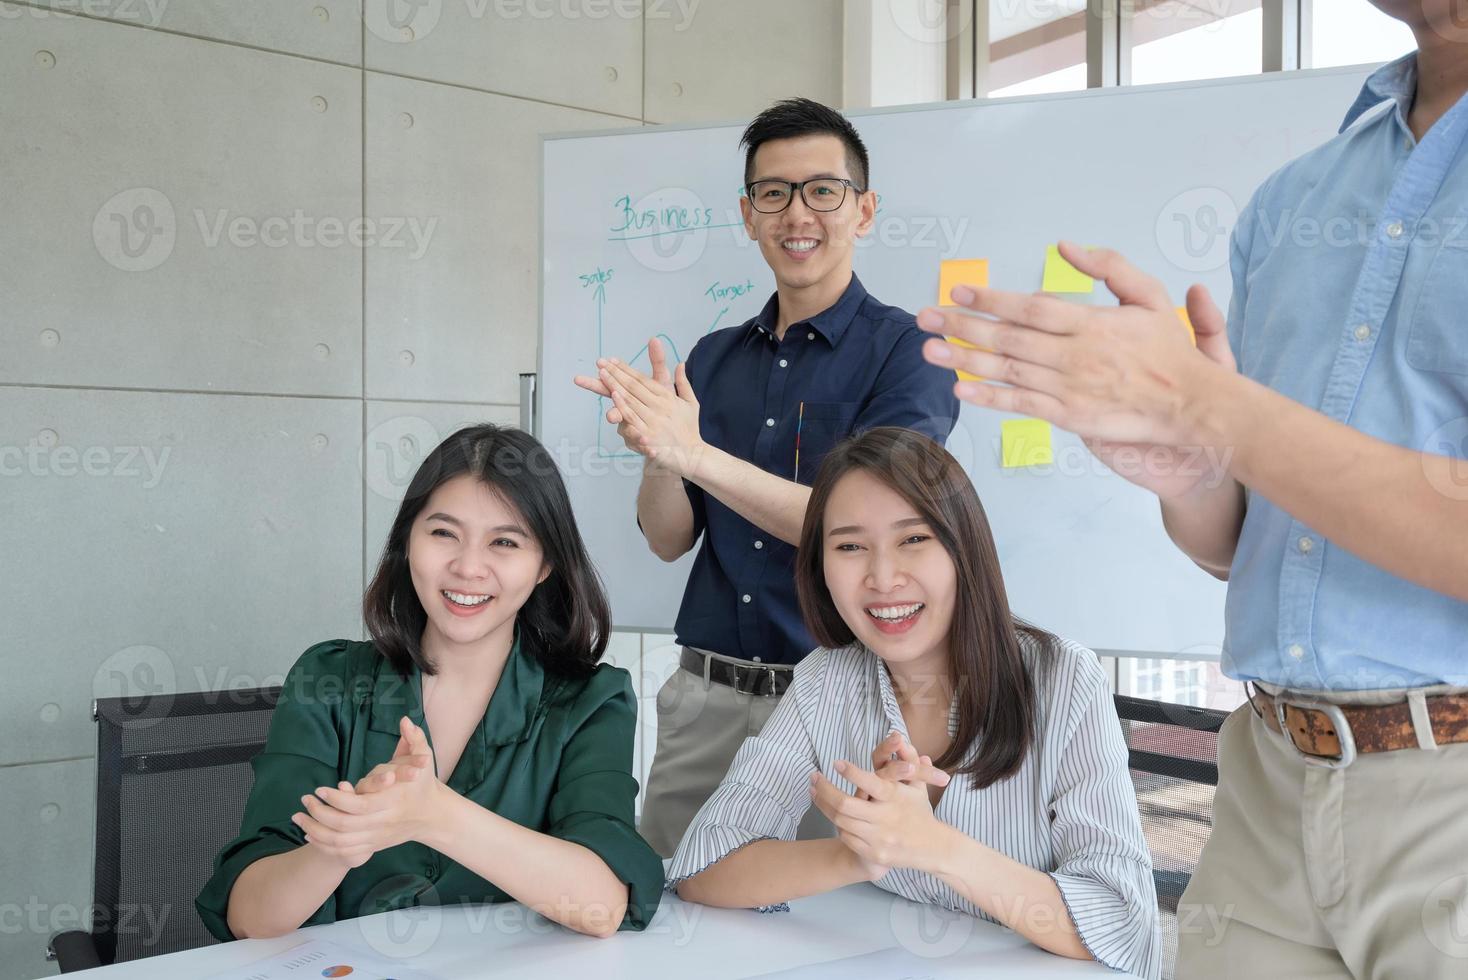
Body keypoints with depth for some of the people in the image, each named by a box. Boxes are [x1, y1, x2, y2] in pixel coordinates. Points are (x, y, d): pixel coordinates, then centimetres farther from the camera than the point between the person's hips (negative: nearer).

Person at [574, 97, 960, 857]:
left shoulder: (907, 350, -6)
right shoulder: (713, 358, 9)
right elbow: (669, 540, 6)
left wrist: (695, 454, -26)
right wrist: (656, 455, -15)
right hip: (706, 696, 4)